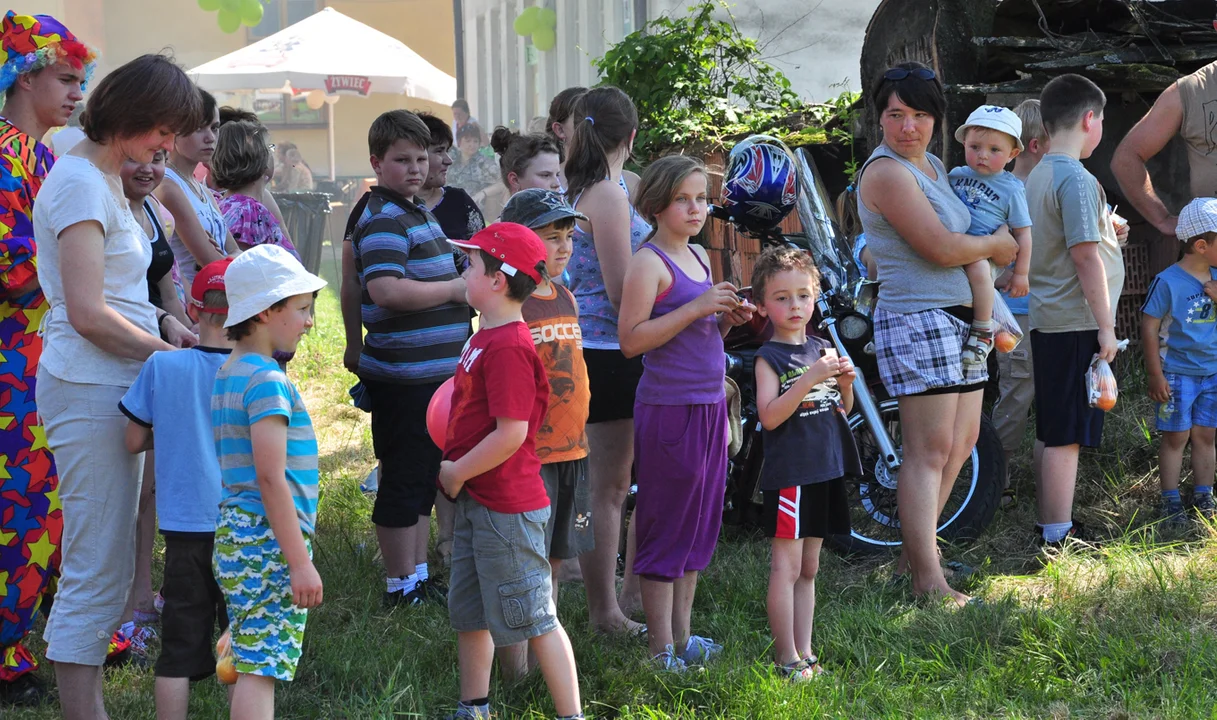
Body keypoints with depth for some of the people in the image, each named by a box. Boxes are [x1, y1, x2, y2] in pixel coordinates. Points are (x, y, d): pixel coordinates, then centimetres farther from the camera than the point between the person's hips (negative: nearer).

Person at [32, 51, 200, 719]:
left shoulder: (100, 178, 17)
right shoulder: (81, 183, -15)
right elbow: (89, 314, -20)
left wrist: (163, 323, 9)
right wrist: (167, 351, -9)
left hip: (110, 389, 10)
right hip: (91, 391, -10)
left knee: (102, 568, 13)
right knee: (96, 570, -8)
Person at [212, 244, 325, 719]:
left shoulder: (227, 374, 14)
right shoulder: (267, 381, -15)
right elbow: (271, 478, -20)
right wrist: (301, 562, -19)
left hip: (236, 533, 10)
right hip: (268, 539, -10)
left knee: (254, 663, 16)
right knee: (260, 668, -10)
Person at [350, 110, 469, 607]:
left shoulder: (416, 214, 16)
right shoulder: (383, 220, -16)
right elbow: (386, 290, -30)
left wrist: (461, 282, 14)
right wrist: (455, 289, -19)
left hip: (433, 371, 10)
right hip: (403, 375, -10)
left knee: (424, 478, 17)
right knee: (403, 482, -1)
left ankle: (419, 575, 28)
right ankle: (401, 588, 7)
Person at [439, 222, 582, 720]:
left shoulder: (509, 347, -21)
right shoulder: (484, 338, 11)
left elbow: (511, 433, -26)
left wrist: (457, 472, -15)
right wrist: (455, 468, 11)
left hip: (507, 509, -10)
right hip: (477, 503, 10)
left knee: (534, 619, -3)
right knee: (468, 613, 18)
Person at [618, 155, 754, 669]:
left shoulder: (698, 257, 15)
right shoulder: (649, 262, -11)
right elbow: (631, 340, -18)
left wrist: (727, 319, 5)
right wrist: (696, 308, -22)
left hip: (709, 405, 9)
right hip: (669, 408, -9)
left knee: (699, 527, 14)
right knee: (666, 529, -2)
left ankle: (682, 636, 23)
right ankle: (662, 652, 4)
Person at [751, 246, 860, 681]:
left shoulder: (822, 350, 13)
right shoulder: (770, 357, -6)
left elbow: (841, 412, 20)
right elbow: (769, 416, -18)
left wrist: (845, 384, -1)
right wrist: (811, 378, -24)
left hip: (825, 470, 7)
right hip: (789, 472, -7)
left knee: (808, 569, 12)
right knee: (786, 567, -6)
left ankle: (804, 653, 17)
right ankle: (786, 658, -1)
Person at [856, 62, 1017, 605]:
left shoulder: (934, 167, 15)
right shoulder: (887, 172, -14)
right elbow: (941, 248, -19)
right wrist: (997, 244, -2)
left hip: (959, 318, 10)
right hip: (917, 320, -10)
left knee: (962, 441, 14)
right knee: (929, 450, -10)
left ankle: (913, 554, 23)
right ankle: (928, 581, -9)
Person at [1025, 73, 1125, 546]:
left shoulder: (1037, 176, 12)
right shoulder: (1077, 179, -16)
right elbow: (1086, 256, -20)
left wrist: (1105, 231, 26)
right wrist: (1106, 326, -16)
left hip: (1046, 321, 10)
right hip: (1076, 325, -10)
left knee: (1051, 431, 15)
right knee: (1067, 435, -5)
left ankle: (1050, 524, 23)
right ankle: (1060, 537, -2)